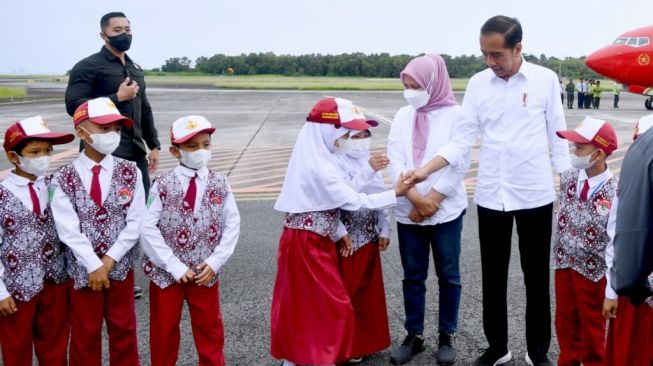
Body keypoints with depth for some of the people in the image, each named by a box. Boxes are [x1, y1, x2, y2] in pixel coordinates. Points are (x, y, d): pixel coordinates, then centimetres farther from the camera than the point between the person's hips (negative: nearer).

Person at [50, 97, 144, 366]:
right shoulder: (64, 179, -10)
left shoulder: (129, 172, -6)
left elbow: (135, 223, -9)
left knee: (123, 329, 15)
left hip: (120, 266, 1)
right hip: (82, 269, -1)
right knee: (85, 333, 13)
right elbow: (69, 231, -14)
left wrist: (109, 261, -14)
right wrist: (94, 266, -18)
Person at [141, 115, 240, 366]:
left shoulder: (219, 184, -3)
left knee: (209, 330, 16)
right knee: (164, 331, 14)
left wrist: (215, 262, -11)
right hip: (166, 272, -1)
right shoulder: (163, 185, -10)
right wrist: (174, 266, -17)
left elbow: (232, 225, -2)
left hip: (205, 272, 2)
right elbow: (148, 229, -14)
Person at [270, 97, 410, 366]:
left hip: (305, 239, 10)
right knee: (333, 305, 1)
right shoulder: (320, 167, -23)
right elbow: (353, 201, -18)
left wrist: (338, 233, 7)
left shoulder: (314, 159, 8)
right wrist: (395, 193, -10)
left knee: (302, 303, 18)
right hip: (309, 244, -10)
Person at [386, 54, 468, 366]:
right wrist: (416, 199, -14)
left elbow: (460, 163, -10)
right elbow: (394, 160, -2)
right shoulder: (402, 116, 5)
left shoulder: (455, 115, -5)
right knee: (413, 276, 11)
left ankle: (447, 335, 23)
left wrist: (432, 200, -14)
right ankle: (414, 335, 24)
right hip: (407, 211, 3)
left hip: (446, 210, -3)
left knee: (448, 275, 8)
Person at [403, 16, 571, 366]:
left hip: (535, 194, -2)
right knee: (493, 277, 12)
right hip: (491, 195, 2)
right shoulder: (478, 83, 0)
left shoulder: (545, 79, -5)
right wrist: (424, 170, -13)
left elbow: (557, 135, 1)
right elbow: (462, 140, -2)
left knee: (537, 276, 10)